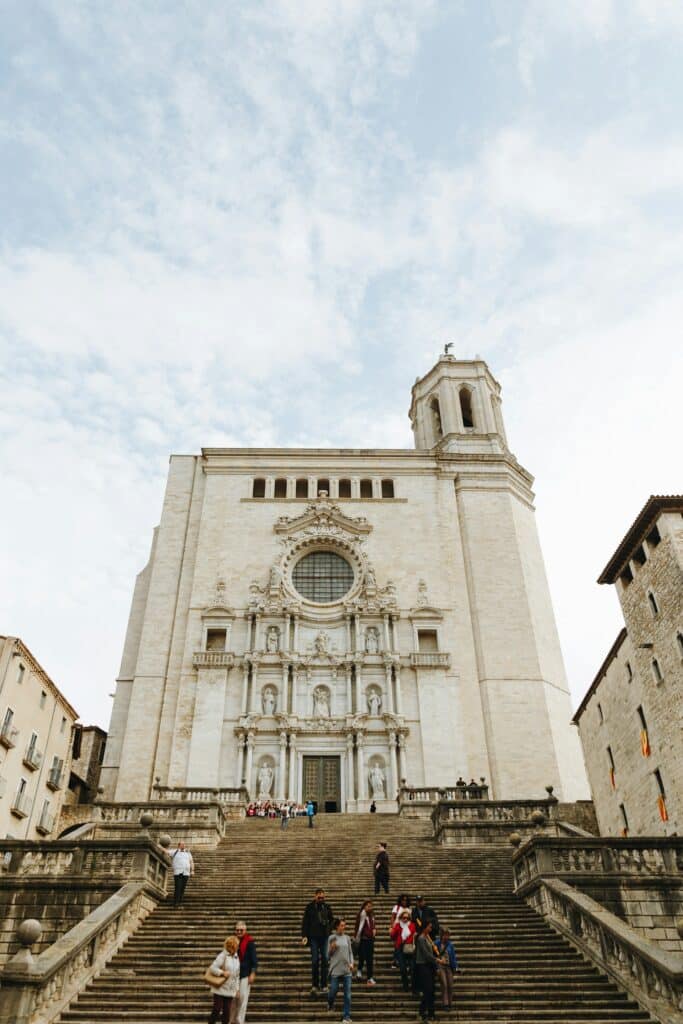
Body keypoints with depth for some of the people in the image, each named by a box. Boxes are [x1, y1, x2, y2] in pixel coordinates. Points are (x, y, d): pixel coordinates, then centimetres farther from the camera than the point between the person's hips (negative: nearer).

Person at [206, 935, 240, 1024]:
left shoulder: (236, 957, 8)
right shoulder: (222, 956, -10)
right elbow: (212, 968, -16)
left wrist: (237, 988, 13)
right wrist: (222, 972, -27)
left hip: (230, 990, 5)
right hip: (220, 989, -5)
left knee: (227, 1012, 7)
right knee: (216, 1010, -1)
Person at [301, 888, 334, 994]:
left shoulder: (327, 906, 5)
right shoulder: (310, 906, -1)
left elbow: (332, 919, 13)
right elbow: (305, 922, 0)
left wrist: (329, 929, -3)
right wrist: (304, 935, -7)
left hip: (325, 936, 2)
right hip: (314, 937, -2)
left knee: (325, 960, 2)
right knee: (315, 960, 0)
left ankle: (323, 985, 11)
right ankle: (314, 985, 11)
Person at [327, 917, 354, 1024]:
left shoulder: (347, 938, 5)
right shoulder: (332, 938, -4)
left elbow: (350, 952, 10)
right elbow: (328, 955, 1)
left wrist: (351, 963, -5)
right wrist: (332, 948, -18)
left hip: (347, 970, 2)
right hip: (335, 970, -2)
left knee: (347, 994, 0)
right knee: (333, 991, 8)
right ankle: (330, 1004, 41)